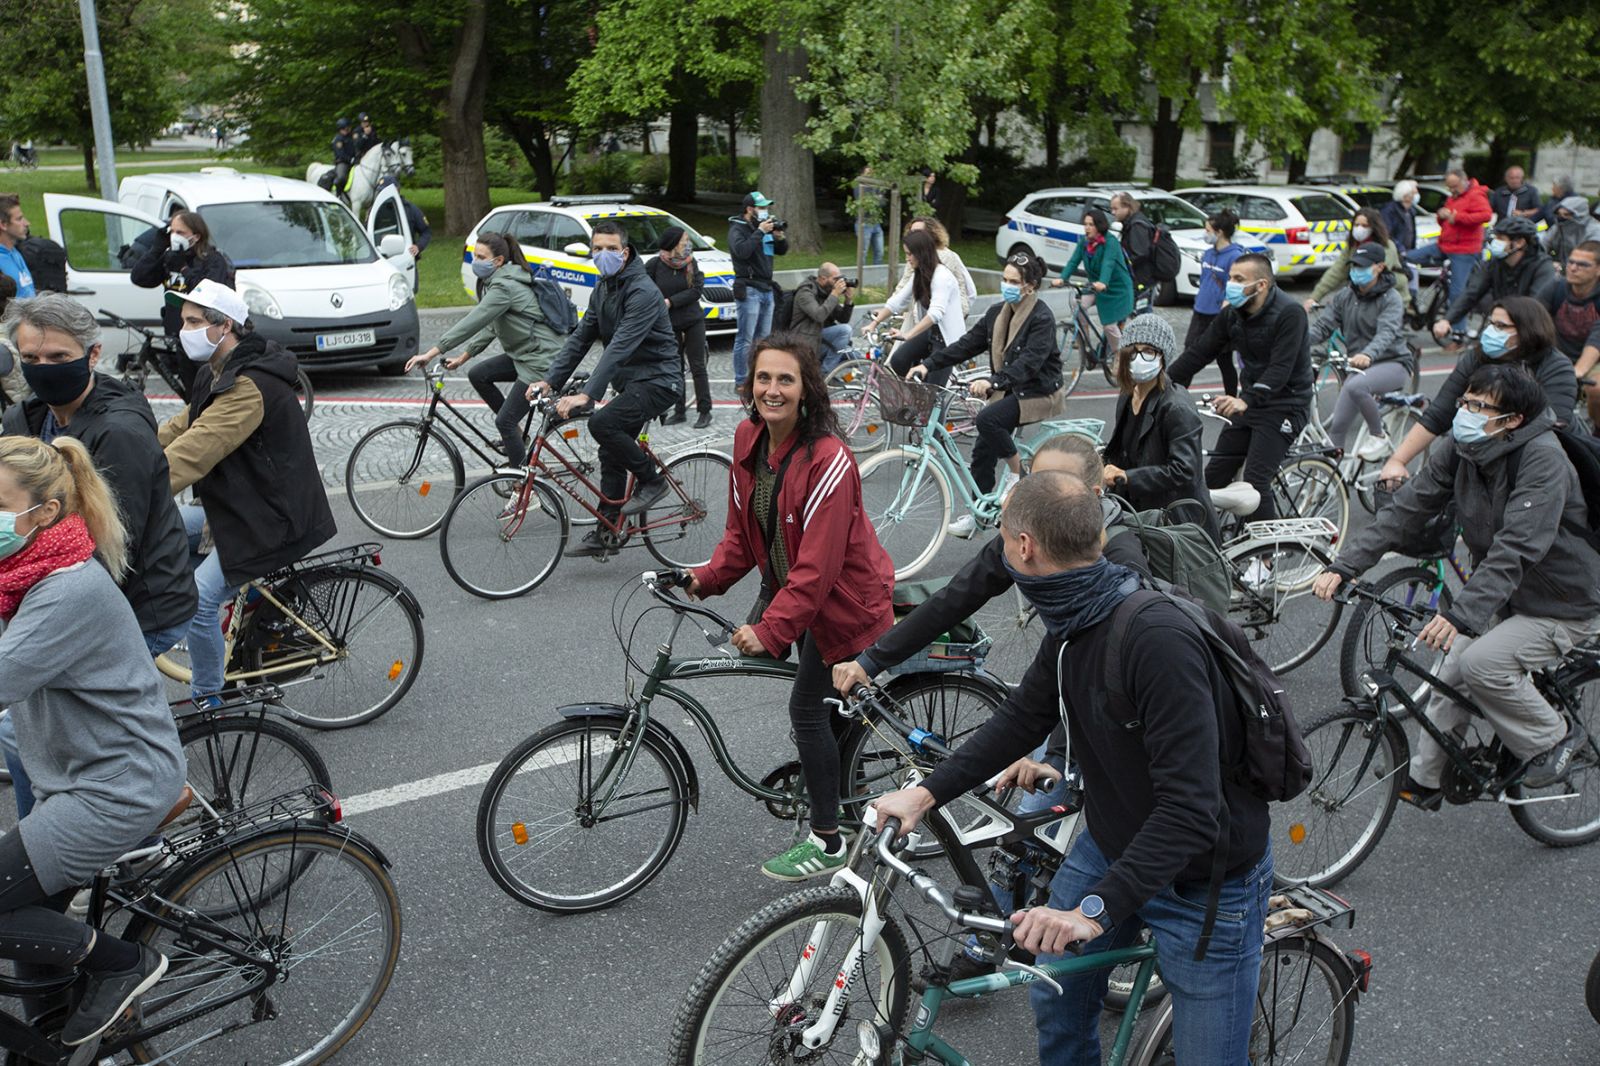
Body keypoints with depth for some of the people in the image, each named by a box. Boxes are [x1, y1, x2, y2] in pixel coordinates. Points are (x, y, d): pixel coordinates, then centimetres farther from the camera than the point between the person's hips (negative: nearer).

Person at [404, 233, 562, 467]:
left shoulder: (504, 287, -20)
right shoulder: (497, 282, 11)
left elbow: (473, 322, -27)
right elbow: (490, 327, 17)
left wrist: (431, 353, -28)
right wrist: (463, 357, 11)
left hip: (541, 360, -10)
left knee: (504, 421, -9)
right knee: (478, 375, 8)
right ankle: (515, 432, 16)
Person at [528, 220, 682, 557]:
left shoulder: (642, 292, -20)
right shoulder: (603, 289, 9)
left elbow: (620, 347, -30)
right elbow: (581, 338, 9)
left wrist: (586, 395, -37)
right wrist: (550, 381, -2)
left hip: (657, 380, -9)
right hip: (630, 381, 9)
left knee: (602, 424, -27)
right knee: (612, 457, 8)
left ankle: (651, 480, -6)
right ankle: (604, 534, 16)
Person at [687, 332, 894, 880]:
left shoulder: (828, 461, -29)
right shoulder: (748, 437, -6)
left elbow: (817, 567, -29)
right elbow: (743, 528, 5)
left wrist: (770, 629, -30)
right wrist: (707, 578, -6)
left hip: (841, 596, -8)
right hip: (785, 582, 8)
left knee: (808, 706, -3)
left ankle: (827, 842, 13)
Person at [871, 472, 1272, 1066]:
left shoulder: (1158, 639, -34)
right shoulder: (1070, 625, -5)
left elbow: (1190, 808, -36)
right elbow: (1024, 717, 8)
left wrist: (1096, 909, -39)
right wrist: (927, 793, 1)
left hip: (1204, 879, -7)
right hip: (1112, 844, 8)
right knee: (1056, 994, 15)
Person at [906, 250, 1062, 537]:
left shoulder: (1042, 319, -18)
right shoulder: (997, 313, 5)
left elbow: (1028, 362, -30)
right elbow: (968, 344, 3)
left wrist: (992, 381, -44)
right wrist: (928, 365, -8)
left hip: (1038, 392, -7)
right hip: (1009, 391, 7)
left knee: (988, 418, -29)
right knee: (983, 450, 2)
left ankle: (1016, 472, -8)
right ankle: (977, 513, 15)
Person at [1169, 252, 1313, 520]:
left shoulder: (1289, 314, -20)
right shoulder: (1232, 314, 1)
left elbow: (1280, 368, -29)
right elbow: (1198, 353, 3)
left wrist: (1247, 400, -42)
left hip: (1284, 406, -7)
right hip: (1249, 403, 7)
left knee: (1255, 481, -17)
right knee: (1214, 475, 5)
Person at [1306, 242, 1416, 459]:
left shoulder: (1390, 298, -11)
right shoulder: (1344, 296, 4)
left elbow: (1387, 332, -28)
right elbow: (1322, 325, -5)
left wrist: (1367, 355, -50)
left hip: (1393, 363, -5)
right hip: (1359, 367, 6)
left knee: (1355, 386, -35)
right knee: (1337, 426, -8)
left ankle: (1379, 437, -15)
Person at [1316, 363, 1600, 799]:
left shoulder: (1543, 459, -28)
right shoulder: (1459, 450, -7)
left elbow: (1515, 550, -38)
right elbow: (1404, 508, -10)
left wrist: (1461, 613, -48)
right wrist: (1344, 566, -21)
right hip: (1505, 595, 7)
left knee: (1482, 663, -24)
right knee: (1452, 675, 3)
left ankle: (1556, 736, 1)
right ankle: (1423, 781, 20)